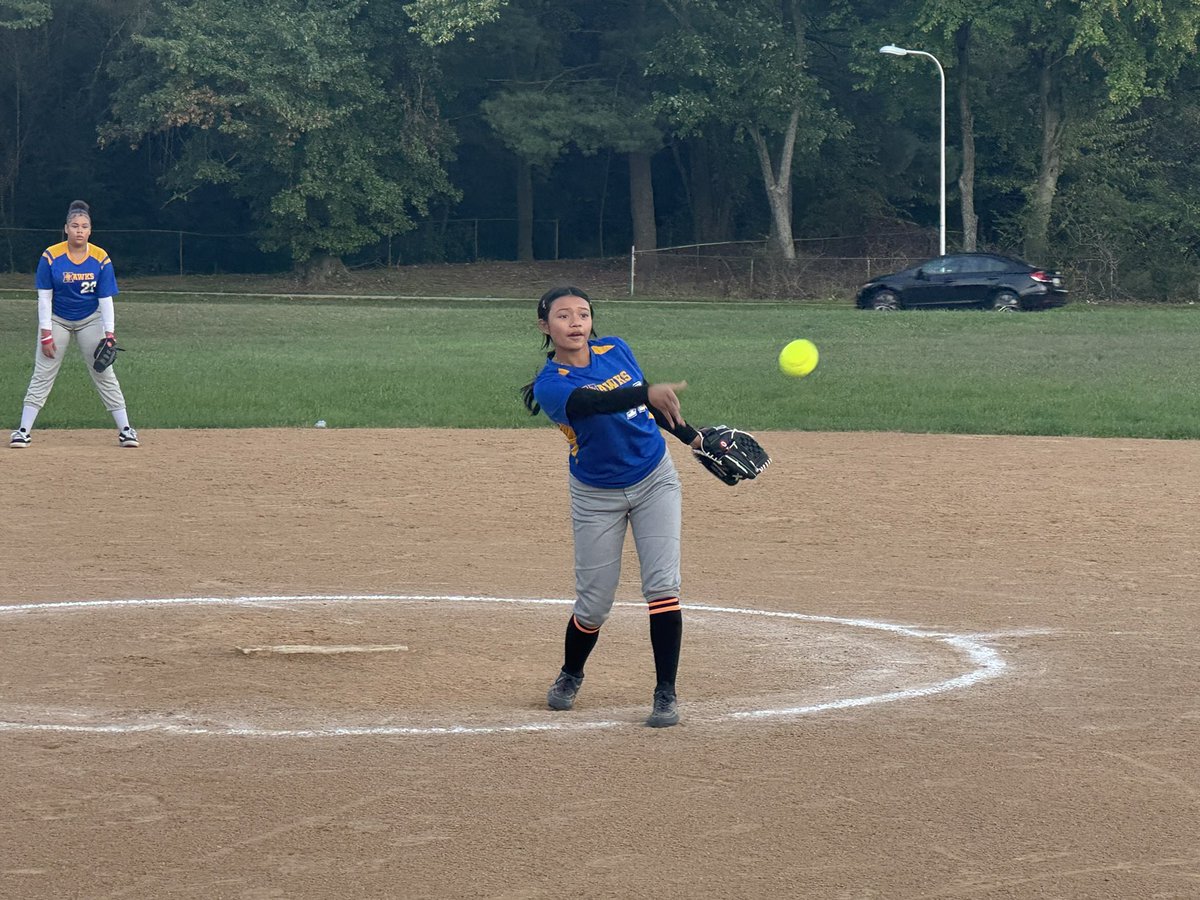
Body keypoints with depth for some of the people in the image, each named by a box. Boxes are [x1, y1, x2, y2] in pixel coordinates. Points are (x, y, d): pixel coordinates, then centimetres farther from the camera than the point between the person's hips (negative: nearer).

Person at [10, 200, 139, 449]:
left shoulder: (101, 259, -14)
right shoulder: (51, 257, -17)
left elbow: (106, 299, -11)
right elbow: (44, 298, -13)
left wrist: (109, 334, -19)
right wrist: (46, 334, -16)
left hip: (90, 320, 1)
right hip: (57, 320, -1)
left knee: (104, 374, 0)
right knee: (42, 374, -3)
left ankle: (125, 429, 4)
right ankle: (24, 431, -2)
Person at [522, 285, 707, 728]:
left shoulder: (616, 349, -5)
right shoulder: (550, 384, -21)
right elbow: (593, 402, -43)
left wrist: (692, 436, 16)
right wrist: (647, 393, -60)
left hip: (655, 480, 3)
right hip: (596, 497, -3)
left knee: (662, 586, -9)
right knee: (594, 603, 2)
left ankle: (666, 692, -4)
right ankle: (570, 675, 31)